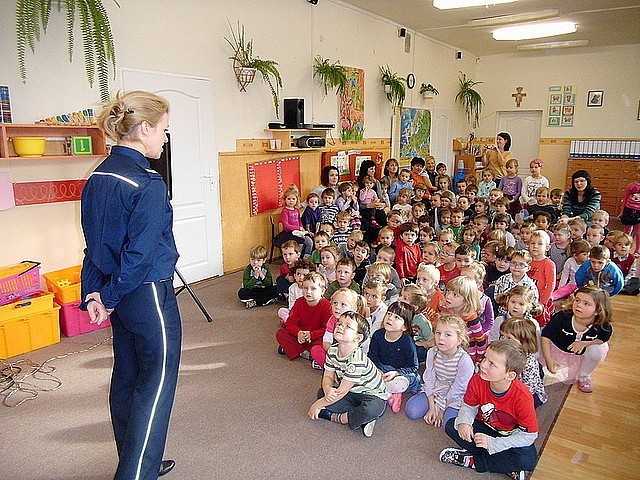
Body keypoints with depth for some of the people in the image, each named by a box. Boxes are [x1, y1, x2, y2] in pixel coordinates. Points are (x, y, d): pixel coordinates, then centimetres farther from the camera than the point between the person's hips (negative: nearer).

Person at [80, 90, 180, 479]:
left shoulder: (98, 177, 7)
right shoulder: (147, 183, -20)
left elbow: (95, 242, 8)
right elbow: (140, 252, -19)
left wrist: (93, 292, 8)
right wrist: (112, 296, -6)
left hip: (120, 294, 9)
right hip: (149, 293, -9)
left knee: (127, 377, 19)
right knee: (157, 382, 5)